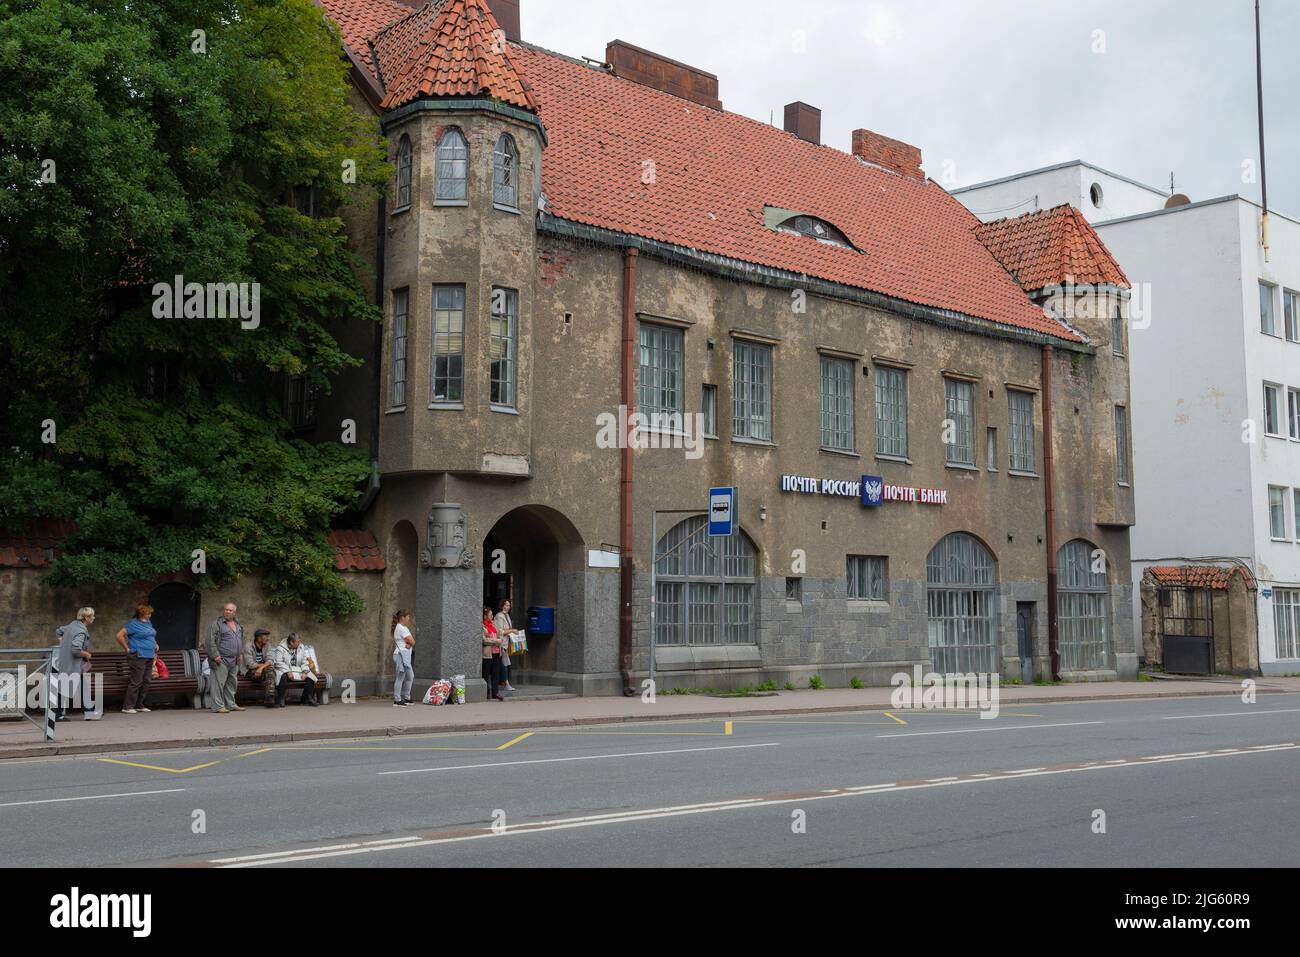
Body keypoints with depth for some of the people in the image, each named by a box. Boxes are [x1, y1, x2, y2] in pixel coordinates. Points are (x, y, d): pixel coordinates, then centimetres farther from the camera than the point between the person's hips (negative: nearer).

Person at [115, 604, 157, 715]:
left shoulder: (148, 622, 17)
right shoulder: (133, 624, -8)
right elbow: (120, 635, -13)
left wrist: (155, 644, 18)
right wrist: (127, 649, -10)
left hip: (149, 656, 8)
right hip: (139, 656, -8)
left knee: (146, 681, 8)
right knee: (136, 682, -9)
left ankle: (139, 705, 17)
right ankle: (127, 707, -4)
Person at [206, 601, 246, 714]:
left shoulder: (238, 624, 17)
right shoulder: (217, 624, -5)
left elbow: (242, 639, 28)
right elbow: (211, 641, -11)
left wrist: (241, 653, 18)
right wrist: (215, 655, -17)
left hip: (235, 661, 7)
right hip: (222, 660, -7)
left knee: (232, 683, 13)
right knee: (219, 682, -7)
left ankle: (231, 704, 21)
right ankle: (218, 706, -5)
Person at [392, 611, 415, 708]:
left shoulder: (403, 628, 20)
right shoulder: (401, 628, -12)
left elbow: (412, 641, 11)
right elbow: (412, 641, -15)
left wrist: (409, 644, -7)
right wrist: (410, 643, 4)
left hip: (406, 656, 11)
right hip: (401, 655, -11)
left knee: (410, 676, 15)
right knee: (400, 678, -10)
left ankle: (406, 698, 22)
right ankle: (397, 700, -10)